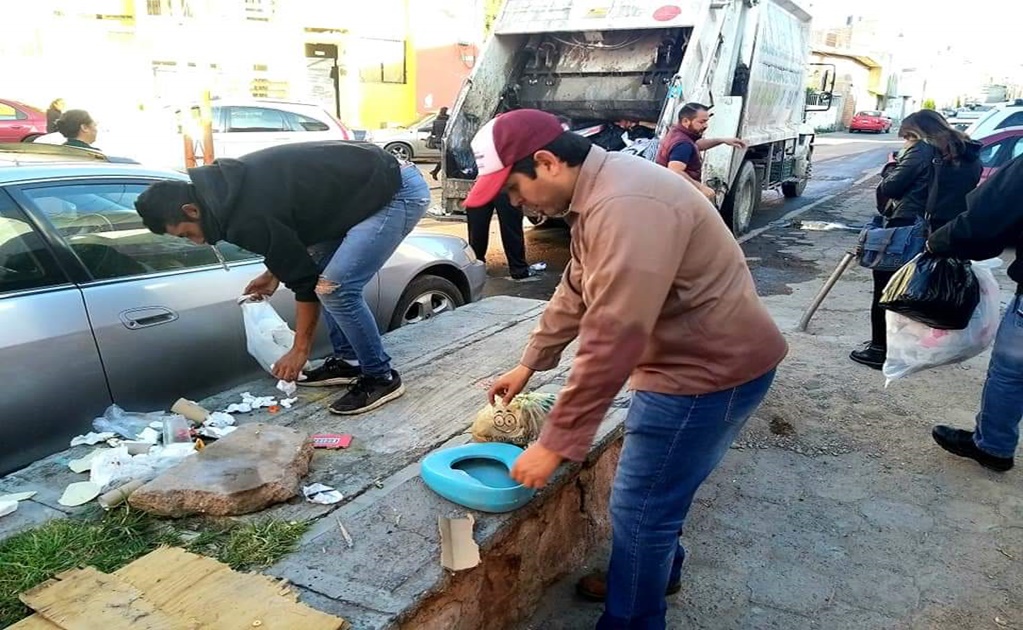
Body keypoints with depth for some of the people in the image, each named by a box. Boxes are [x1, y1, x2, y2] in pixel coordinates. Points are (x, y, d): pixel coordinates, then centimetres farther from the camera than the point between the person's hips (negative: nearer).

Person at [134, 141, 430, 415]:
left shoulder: (247, 217, -20)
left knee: (334, 287, -14)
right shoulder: (231, 184, 8)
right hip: (374, 183, 10)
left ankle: (381, 378, 1)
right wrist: (273, 274, 20)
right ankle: (348, 360, 21)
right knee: (323, 271, 13)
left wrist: (299, 350, -2)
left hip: (400, 193, -10)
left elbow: (304, 280, -14)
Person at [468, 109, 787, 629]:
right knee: (655, 490, 25)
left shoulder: (626, 208, -30)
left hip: (711, 369, -10)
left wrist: (555, 442, -25)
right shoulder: (596, 193, 6)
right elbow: (575, 291, 16)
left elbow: (611, 341, -32)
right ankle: (654, 573, 47)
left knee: (638, 506, 2)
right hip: (685, 359, 10)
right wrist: (528, 364, 17)